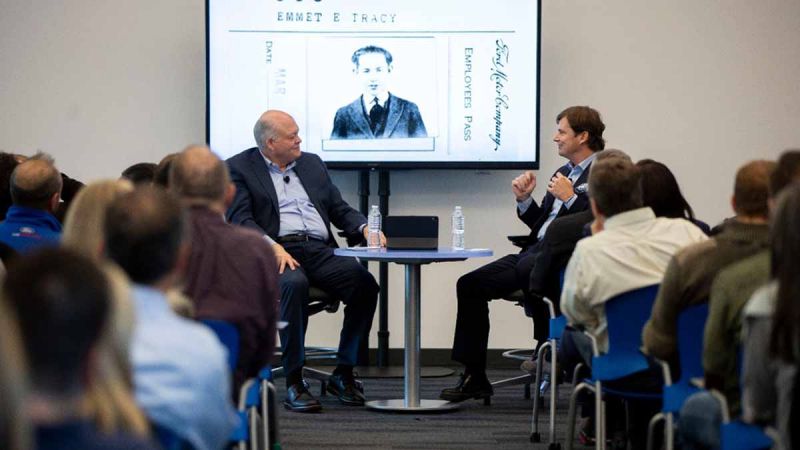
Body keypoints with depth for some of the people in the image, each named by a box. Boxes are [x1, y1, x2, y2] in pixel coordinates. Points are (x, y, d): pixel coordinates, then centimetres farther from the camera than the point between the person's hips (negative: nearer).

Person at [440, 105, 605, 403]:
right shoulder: (563, 172, 24)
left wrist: (569, 198, -14)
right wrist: (523, 200, 11)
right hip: (536, 252, 9)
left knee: (525, 270, -40)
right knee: (469, 284, 0)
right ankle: (473, 378, 2)